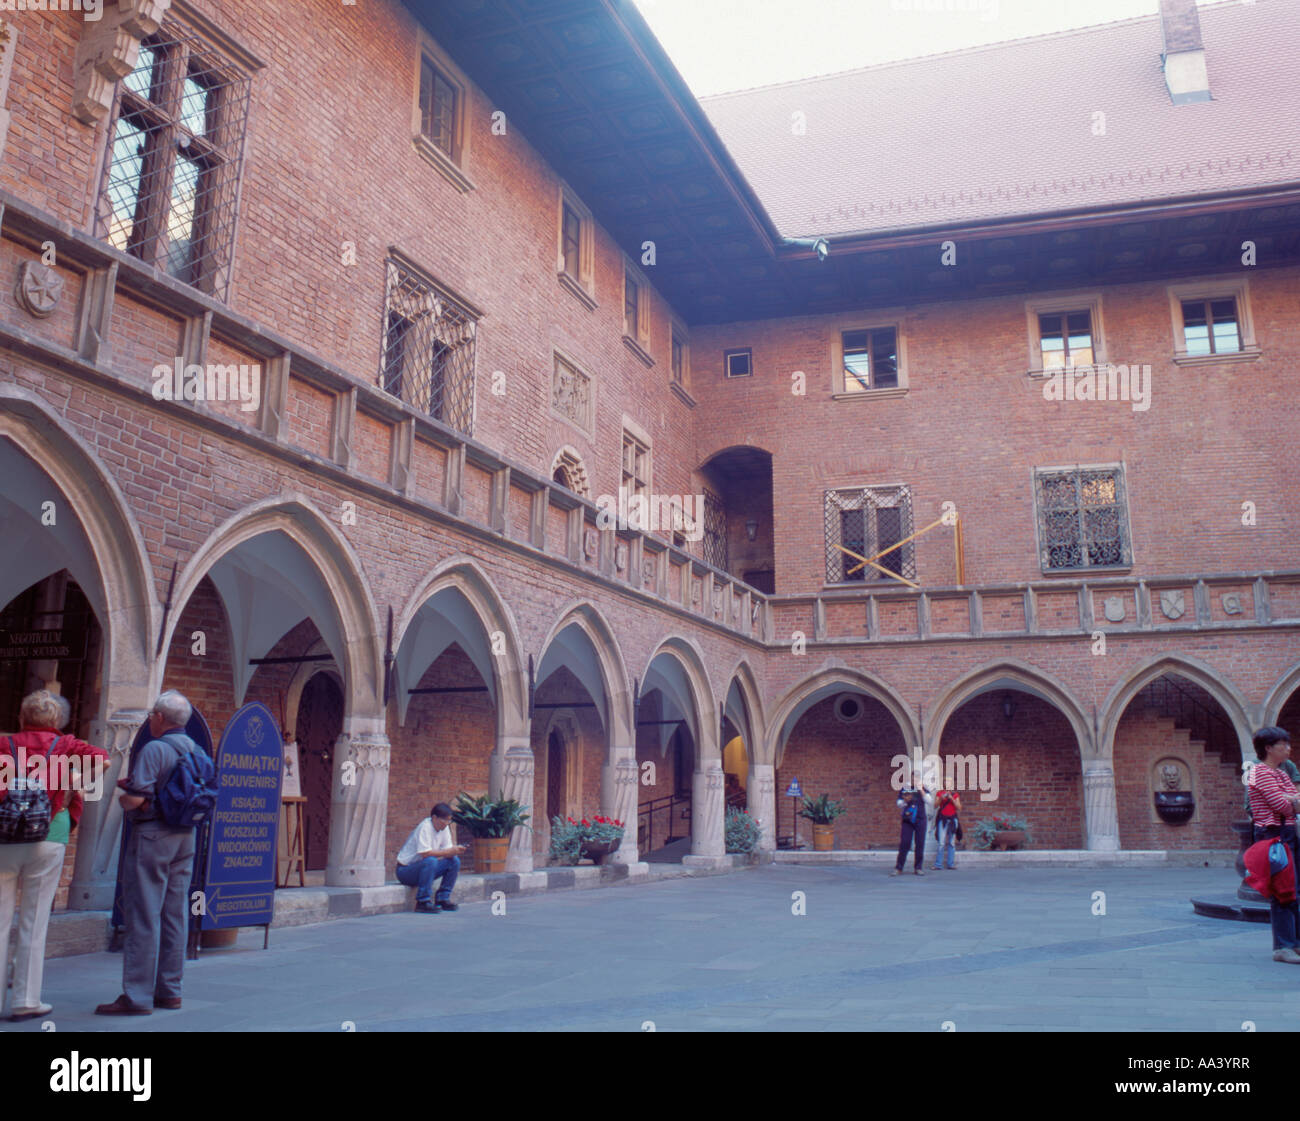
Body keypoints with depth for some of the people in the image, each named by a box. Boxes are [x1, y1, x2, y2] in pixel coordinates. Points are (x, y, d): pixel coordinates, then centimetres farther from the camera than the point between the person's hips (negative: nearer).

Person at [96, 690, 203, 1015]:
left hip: (152, 835, -8)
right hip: (185, 836, 8)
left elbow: (136, 799, -22)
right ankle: (169, 991, 17)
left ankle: (137, 996, 0)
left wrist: (123, 796, 3)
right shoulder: (196, 750, 10)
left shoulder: (154, 749, -14)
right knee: (175, 915, 11)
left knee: (143, 916, -3)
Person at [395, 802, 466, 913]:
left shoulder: (444, 827, 2)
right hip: (405, 870, -8)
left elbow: (447, 850, -1)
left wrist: (456, 849, -24)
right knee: (430, 861, -36)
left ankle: (442, 899, -3)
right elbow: (425, 853, -31)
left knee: (455, 861, -8)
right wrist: (450, 851, -30)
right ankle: (423, 902, -27)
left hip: (424, 867, 8)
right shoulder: (425, 827, -23)